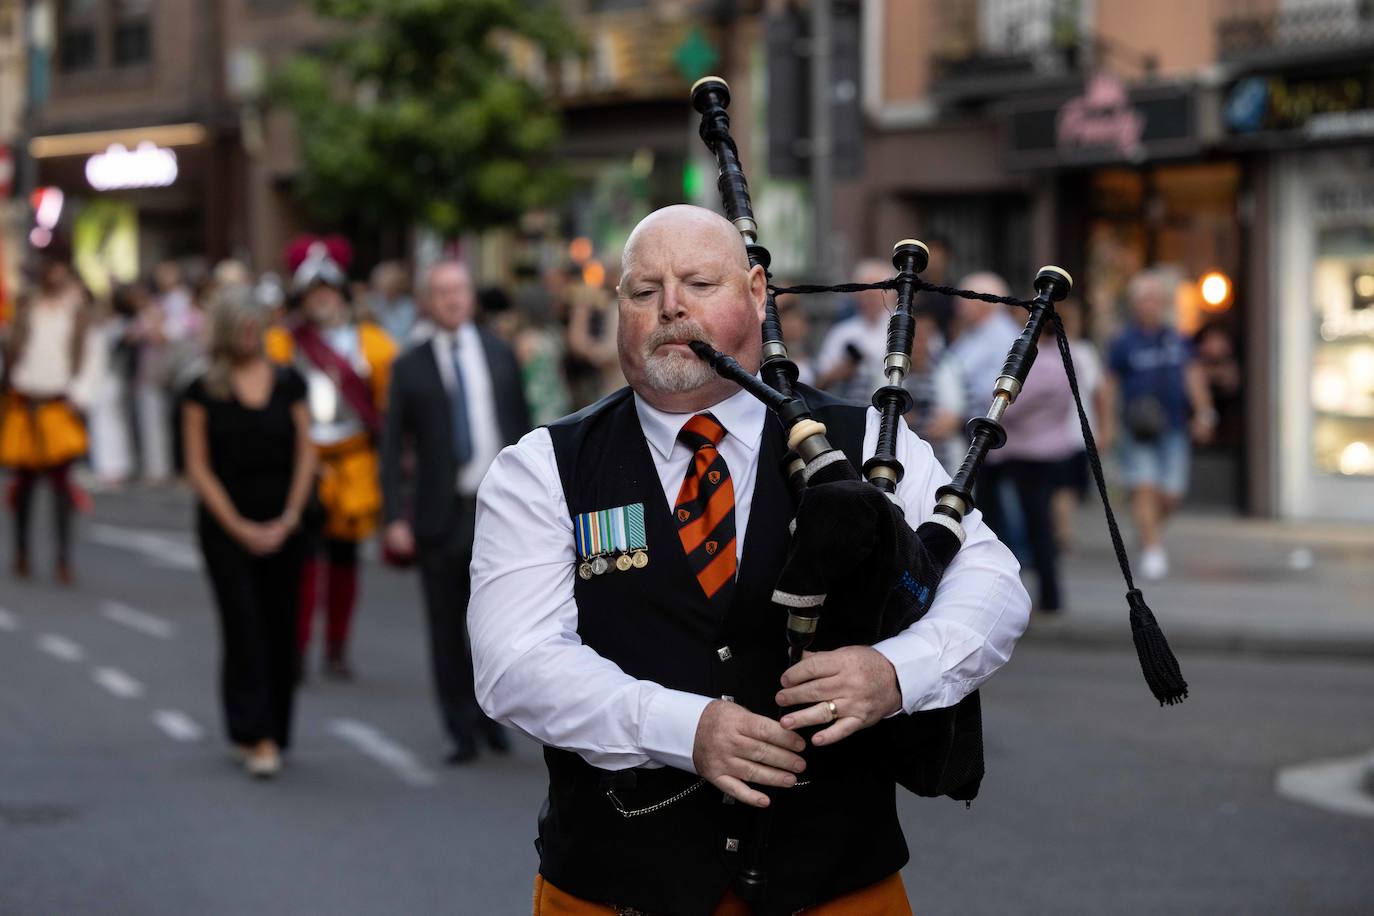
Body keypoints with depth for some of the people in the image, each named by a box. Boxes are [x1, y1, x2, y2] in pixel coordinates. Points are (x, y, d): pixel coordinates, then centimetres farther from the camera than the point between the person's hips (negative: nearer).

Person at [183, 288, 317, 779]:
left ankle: (273, 732, 16)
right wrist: (240, 529, -7)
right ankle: (256, 737, -12)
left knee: (280, 628, 5)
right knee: (243, 625, -10)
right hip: (226, 523, -2)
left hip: (282, 524, 3)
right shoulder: (204, 391, -1)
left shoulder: (289, 382, 6)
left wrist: (288, 519, -4)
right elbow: (198, 467, -2)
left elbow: (305, 454, 5)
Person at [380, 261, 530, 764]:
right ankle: (463, 730, 13)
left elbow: (523, 428, 13)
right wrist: (395, 517, -6)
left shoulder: (500, 355, 10)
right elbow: (391, 447, 2)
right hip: (442, 515, -1)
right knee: (447, 630, 3)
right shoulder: (410, 367, 3)